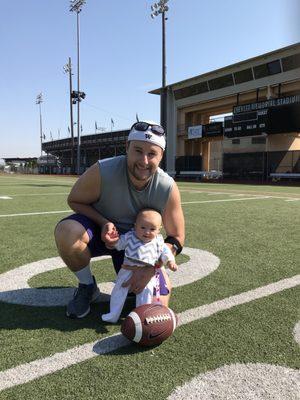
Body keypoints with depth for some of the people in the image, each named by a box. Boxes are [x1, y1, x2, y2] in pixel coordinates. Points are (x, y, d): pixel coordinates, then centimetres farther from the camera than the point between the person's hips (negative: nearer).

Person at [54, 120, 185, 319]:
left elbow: (176, 239, -12)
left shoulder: (168, 189, -24)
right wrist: (104, 223, -28)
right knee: (66, 230, -35)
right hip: (99, 227, 0)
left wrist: (150, 269, -26)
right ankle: (87, 286, -6)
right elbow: (74, 200, -11)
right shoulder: (102, 171, -30)